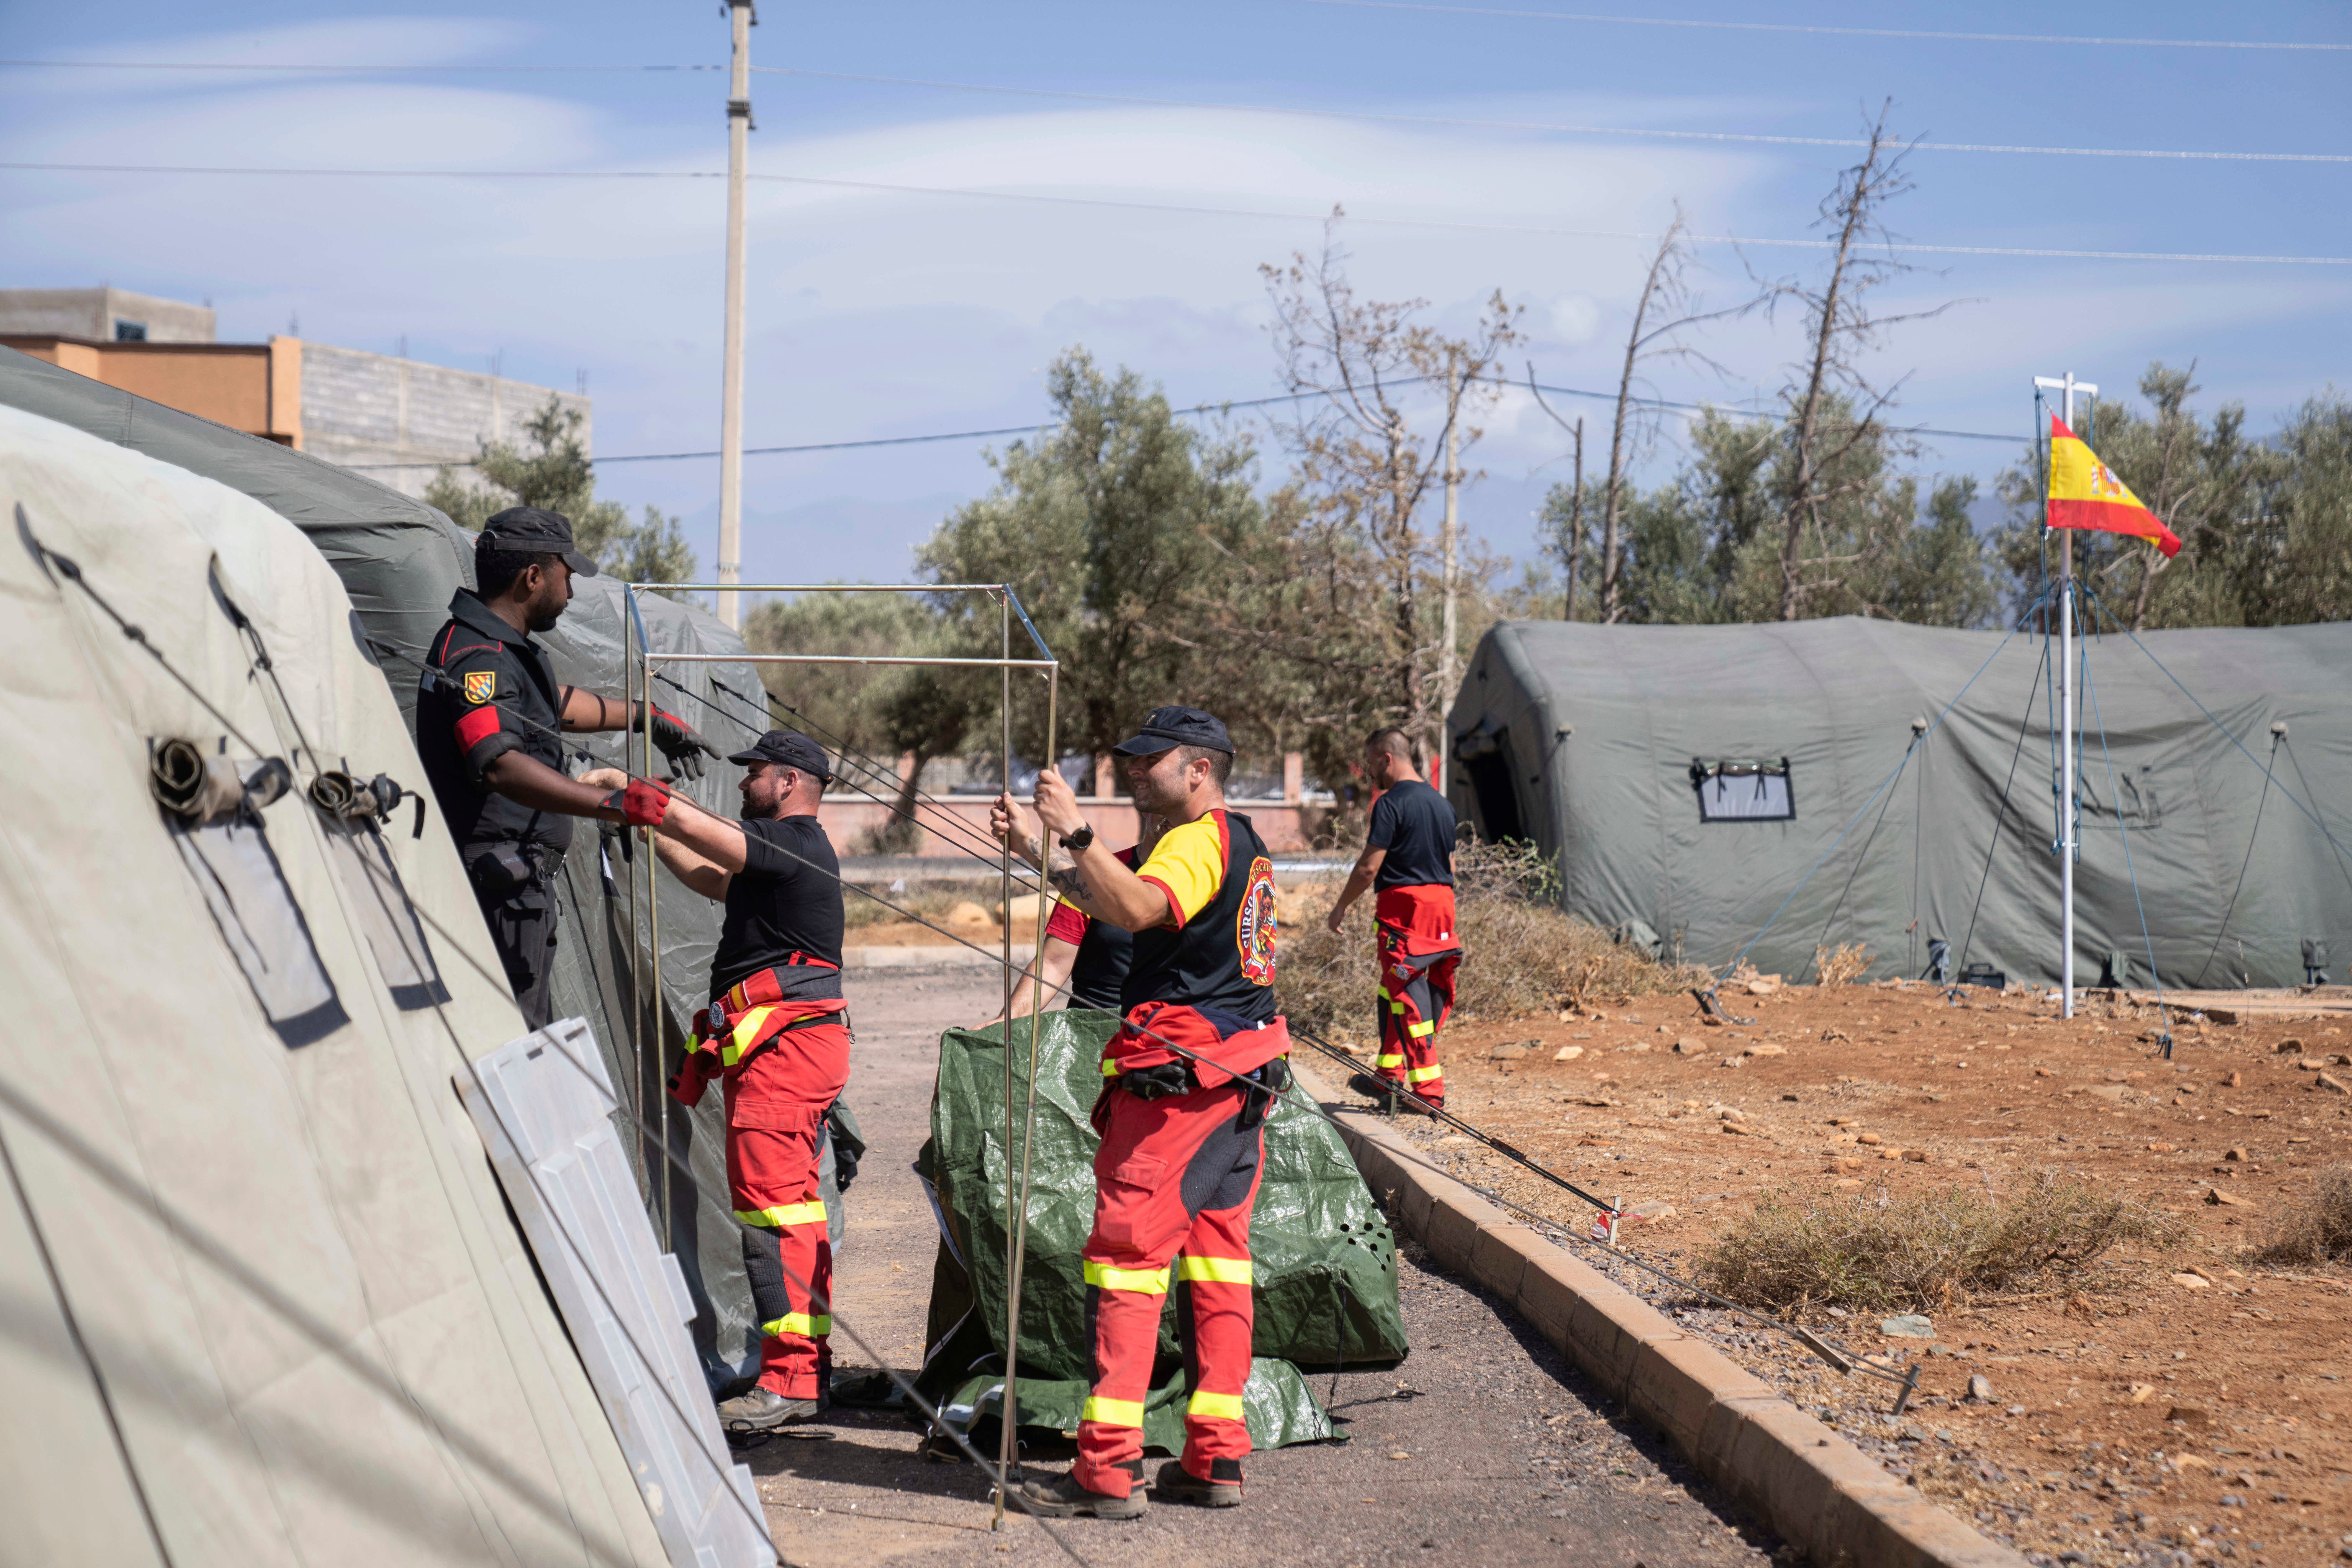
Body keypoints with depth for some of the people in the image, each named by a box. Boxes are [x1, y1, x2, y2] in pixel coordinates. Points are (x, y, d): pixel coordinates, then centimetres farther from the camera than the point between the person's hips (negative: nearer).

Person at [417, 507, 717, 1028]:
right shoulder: (480, 658, -19)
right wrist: (609, 803, -41)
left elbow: (558, 704, 36)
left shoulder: (503, 649, 17)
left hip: (516, 882, 11)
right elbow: (500, 766, -34)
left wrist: (646, 717, 44)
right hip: (498, 886, -11)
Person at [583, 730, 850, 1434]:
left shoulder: (794, 845, -11)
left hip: (784, 1047, -11)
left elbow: (705, 833, -21)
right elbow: (713, 880, 33)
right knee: (793, 1205, 13)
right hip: (796, 1043, 11)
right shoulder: (797, 851, 22)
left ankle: (786, 1379, -16)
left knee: (770, 1199, -13)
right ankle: (811, 1370, 19)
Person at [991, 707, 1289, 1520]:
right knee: (1216, 1256, 11)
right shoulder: (1245, 846, 20)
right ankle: (1216, 1459, 12)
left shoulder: (1197, 843, -11)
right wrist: (1039, 852, 17)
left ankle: (1108, 1469, -10)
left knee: (1128, 1256, -8)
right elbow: (1116, 906, 23)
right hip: (1242, 1079, 10)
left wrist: (1079, 832, -34)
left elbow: (1137, 909, -31)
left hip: (1175, 1074, -10)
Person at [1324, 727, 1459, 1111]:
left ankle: (1428, 1087, -9)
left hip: (1403, 904, -8)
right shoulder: (1442, 803, 14)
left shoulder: (1392, 804, -12)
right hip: (1442, 902, 8)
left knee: (1407, 992, -6)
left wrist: (1342, 906, -2)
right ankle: (1389, 1073, 25)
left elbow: (1369, 867, -14)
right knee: (1392, 989, 18)